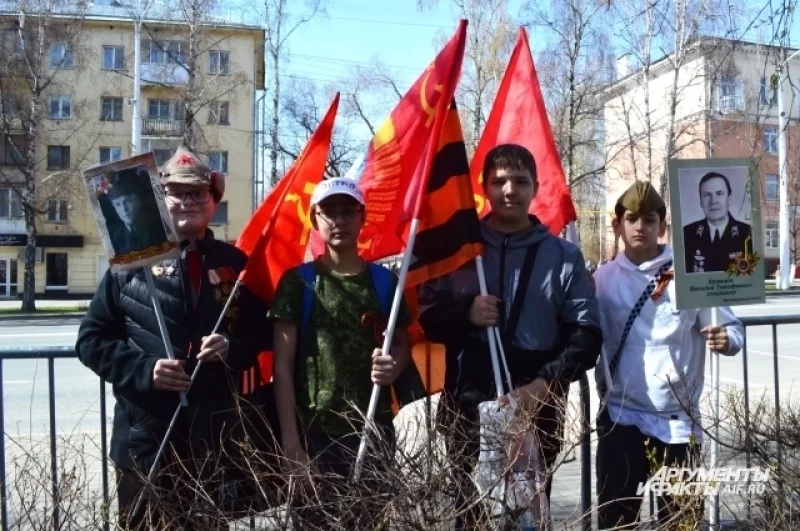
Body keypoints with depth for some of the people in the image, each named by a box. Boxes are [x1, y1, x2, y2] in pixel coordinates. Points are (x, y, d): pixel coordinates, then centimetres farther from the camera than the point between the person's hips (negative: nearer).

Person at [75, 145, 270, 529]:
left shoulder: (235, 264, 7)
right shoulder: (132, 261, 0)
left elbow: (258, 335, 11)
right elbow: (91, 339, 0)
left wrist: (231, 349, -11)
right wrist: (144, 370, -15)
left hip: (215, 435, 2)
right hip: (144, 436, -2)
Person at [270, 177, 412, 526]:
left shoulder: (384, 281, 6)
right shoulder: (298, 282, -1)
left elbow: (402, 344, 16)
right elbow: (283, 365, -3)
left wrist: (395, 365, -8)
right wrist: (290, 439, -8)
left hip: (374, 429, 2)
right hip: (314, 432, -2)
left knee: (373, 520, 6)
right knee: (314, 520, 5)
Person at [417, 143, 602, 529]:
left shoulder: (564, 256, 5)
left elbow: (587, 333, 1)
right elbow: (427, 318, 7)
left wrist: (545, 383, -14)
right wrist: (465, 313, -14)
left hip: (537, 410, 0)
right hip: (466, 409, 0)